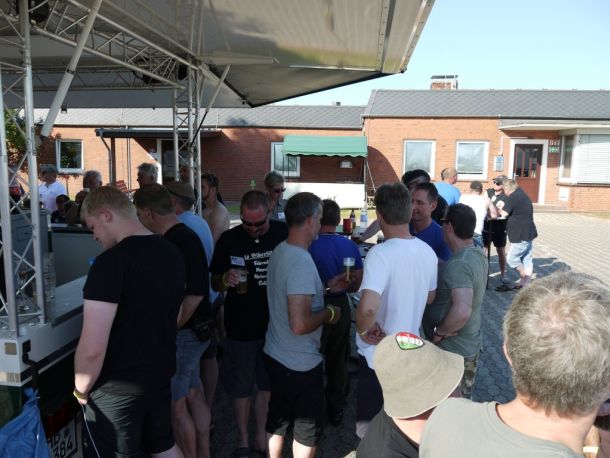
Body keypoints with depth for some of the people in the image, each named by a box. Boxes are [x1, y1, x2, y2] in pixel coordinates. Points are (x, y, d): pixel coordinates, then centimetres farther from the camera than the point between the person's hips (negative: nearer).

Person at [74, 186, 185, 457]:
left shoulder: (111, 262, -24)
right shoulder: (172, 253, 0)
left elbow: (92, 349, -26)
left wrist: (81, 390, -8)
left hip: (117, 389, -6)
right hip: (161, 375, 7)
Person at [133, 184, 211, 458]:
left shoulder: (179, 241, -22)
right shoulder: (184, 236, 7)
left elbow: (194, 295, -26)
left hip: (182, 334, -10)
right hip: (194, 331, 10)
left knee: (176, 406, 4)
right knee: (193, 396, 20)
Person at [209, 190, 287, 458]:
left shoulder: (285, 234, -8)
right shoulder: (228, 240, -7)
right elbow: (214, 283, 1)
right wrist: (225, 279, -22)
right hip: (241, 327, 0)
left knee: (268, 385, 17)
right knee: (241, 387, 14)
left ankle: (261, 436, 36)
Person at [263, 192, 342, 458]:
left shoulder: (279, 251, 1)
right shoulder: (302, 262, -27)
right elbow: (300, 325, -32)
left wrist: (326, 289, 12)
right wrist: (329, 313, -15)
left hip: (275, 355, 8)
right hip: (301, 365, -8)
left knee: (277, 422, 24)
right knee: (307, 430, 14)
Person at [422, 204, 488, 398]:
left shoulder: (458, 265, -30)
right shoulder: (478, 254, 1)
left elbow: (461, 312, -41)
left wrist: (439, 331, -24)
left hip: (453, 352, -9)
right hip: (470, 345, 9)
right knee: (464, 399, 25)